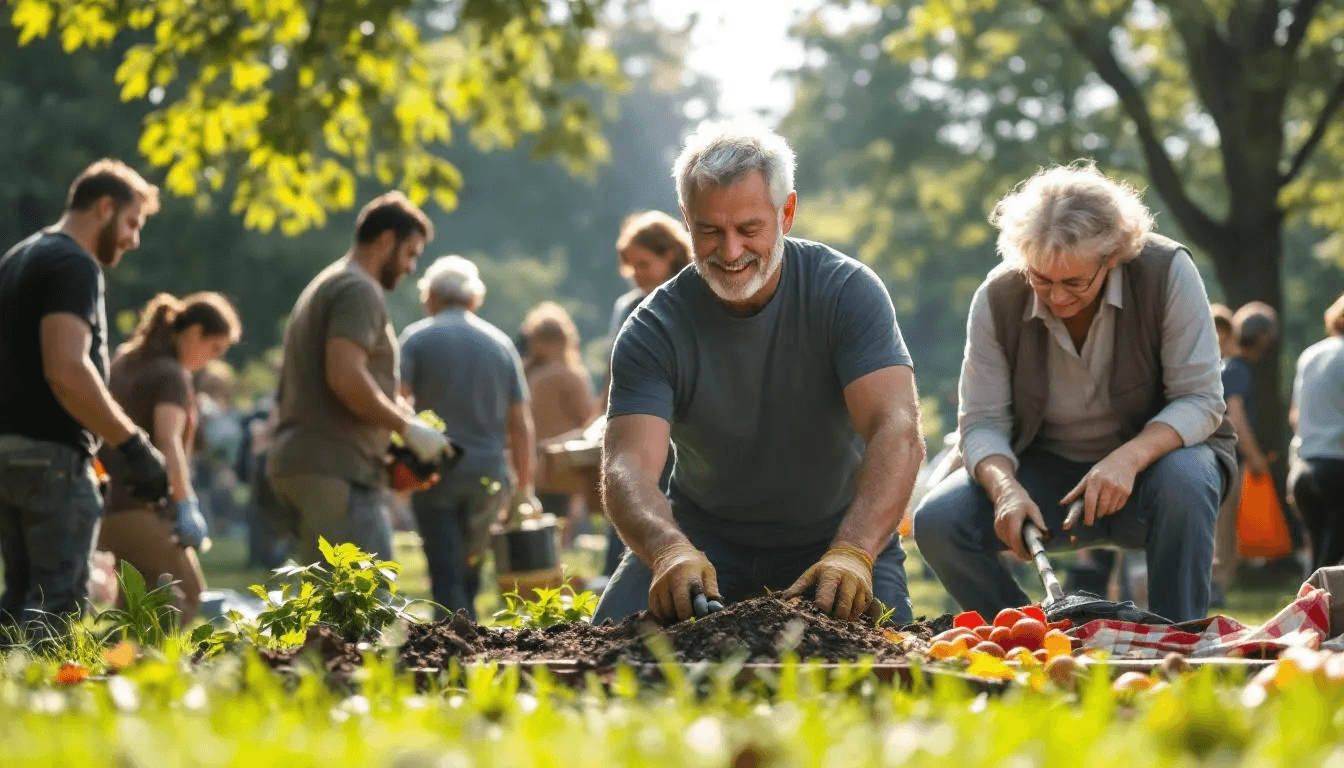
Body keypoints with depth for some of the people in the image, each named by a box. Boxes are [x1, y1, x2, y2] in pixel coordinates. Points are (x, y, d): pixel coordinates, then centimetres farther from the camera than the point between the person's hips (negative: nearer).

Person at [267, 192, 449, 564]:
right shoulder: (359, 290, -7)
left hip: (297, 465, 10)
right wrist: (408, 427, -13)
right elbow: (346, 376, -22)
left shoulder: (324, 286, 25)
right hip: (335, 469, -10)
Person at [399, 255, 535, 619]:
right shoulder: (500, 343, 10)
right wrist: (524, 486, 13)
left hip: (435, 471, -3)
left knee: (446, 579, -3)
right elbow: (521, 424, 9)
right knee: (468, 576, 16)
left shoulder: (417, 337, 0)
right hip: (489, 475, 3)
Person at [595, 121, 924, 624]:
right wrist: (669, 549, -50)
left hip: (841, 531, -1)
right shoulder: (654, 331, -14)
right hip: (704, 538, 1)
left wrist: (852, 553, -48)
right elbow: (627, 467, -26)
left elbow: (897, 431, -29)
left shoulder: (848, 293, -17)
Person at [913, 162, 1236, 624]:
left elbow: (1199, 400, -19)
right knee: (936, 523, -21)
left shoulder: (1167, 273, -21)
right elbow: (982, 421, -10)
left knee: (1183, 480, -39)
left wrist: (1129, 458, -37)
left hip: (1154, 455, -2)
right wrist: (1006, 487, -32)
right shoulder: (998, 299, -13)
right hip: (1049, 470, 3)